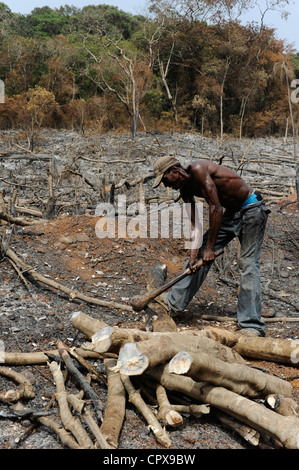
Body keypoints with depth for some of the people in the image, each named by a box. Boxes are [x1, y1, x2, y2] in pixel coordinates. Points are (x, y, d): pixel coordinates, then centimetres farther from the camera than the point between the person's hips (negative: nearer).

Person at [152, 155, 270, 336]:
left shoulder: (198, 169, -24)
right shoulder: (185, 190, 2)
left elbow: (215, 208, -27)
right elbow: (195, 225, 2)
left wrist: (210, 248, -22)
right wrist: (194, 254, -8)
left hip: (251, 208, -9)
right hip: (231, 213, 9)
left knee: (248, 263, -13)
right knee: (199, 252, 7)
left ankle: (252, 325, -10)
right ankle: (174, 302, 16)